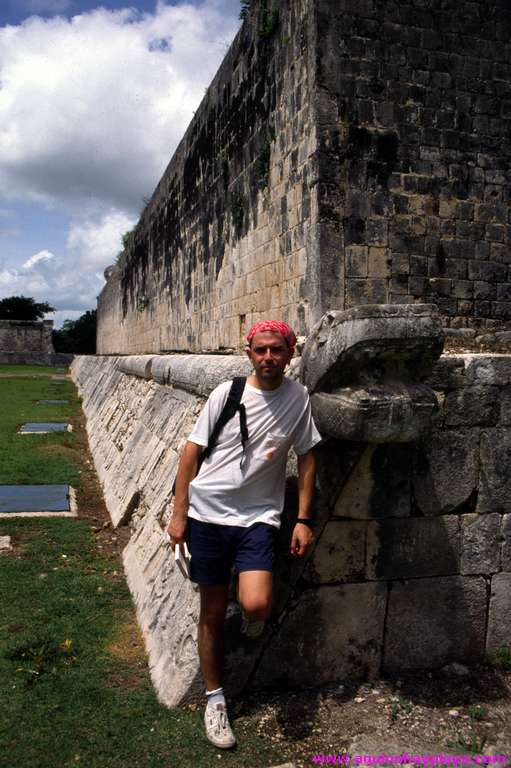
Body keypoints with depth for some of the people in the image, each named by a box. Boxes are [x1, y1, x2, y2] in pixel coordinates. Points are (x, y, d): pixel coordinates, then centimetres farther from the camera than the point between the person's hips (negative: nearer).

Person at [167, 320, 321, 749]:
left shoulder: (298, 398, -2)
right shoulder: (227, 393, -5)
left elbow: (307, 457, 4)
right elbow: (192, 452, -1)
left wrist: (303, 520, 0)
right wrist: (179, 515, -2)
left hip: (258, 517, 0)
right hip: (207, 515, 0)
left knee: (256, 605, -20)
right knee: (213, 613, 10)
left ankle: (250, 620, 19)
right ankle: (215, 699, 32)